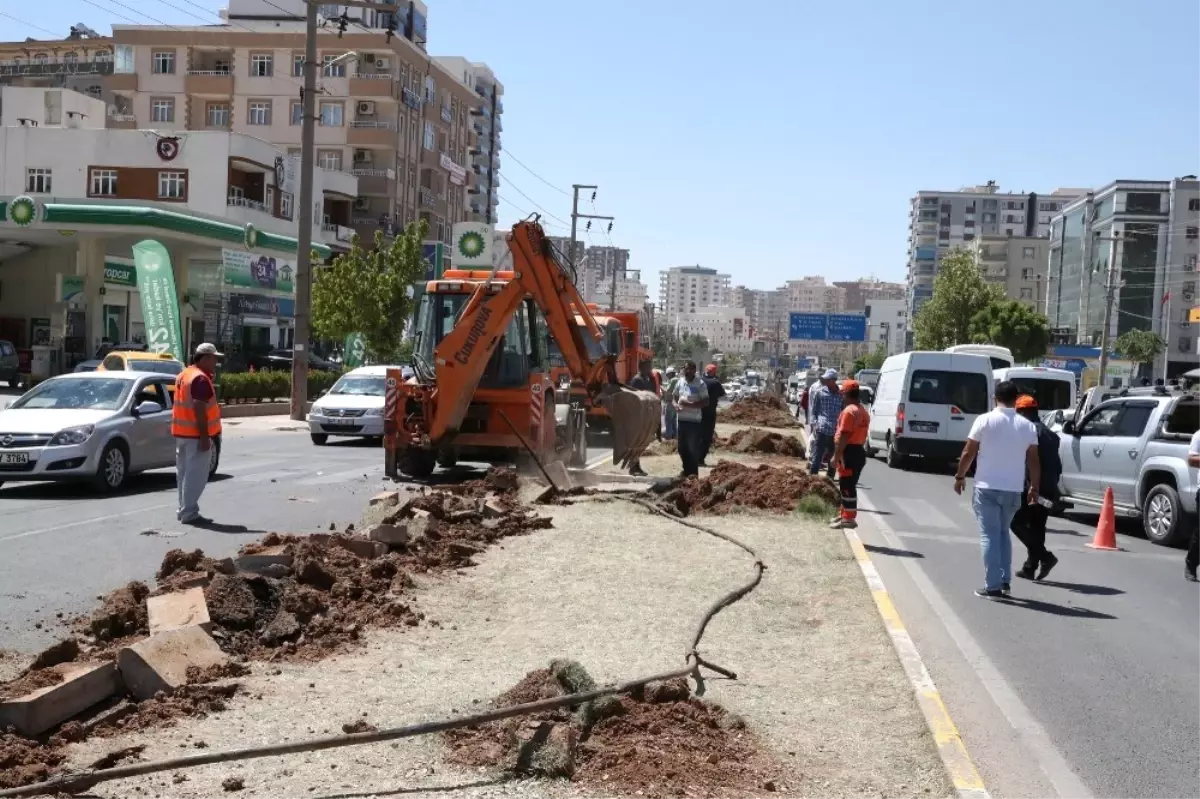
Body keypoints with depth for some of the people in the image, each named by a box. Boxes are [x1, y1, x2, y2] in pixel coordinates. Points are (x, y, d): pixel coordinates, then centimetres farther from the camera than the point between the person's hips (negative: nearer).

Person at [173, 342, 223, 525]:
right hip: (195, 435, -10)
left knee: (184, 472, 14)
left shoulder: (183, 375, 16)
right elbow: (199, 408, -23)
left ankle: (183, 509, 19)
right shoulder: (201, 379, -16)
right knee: (195, 475, -6)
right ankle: (189, 513, -6)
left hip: (181, 432, 10)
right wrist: (204, 436, -23)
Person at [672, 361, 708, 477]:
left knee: (693, 447, -4)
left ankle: (693, 472, 4)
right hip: (681, 419, 6)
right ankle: (686, 470, 24)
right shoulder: (679, 382, 8)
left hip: (694, 420, -6)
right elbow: (674, 397, 18)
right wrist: (675, 405, -5)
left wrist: (689, 404, -22)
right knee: (682, 447, 12)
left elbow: (705, 402, -13)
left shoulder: (700, 384, -9)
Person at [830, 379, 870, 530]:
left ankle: (849, 519, -3)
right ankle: (846, 514, 25)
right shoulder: (864, 411, 16)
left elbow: (844, 436, -21)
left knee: (847, 486, -5)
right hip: (859, 450, 10)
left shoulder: (849, 411, -17)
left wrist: (836, 455, -19)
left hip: (849, 452, -10)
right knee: (849, 485, 17)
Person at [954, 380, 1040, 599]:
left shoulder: (985, 420, -7)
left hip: (987, 487, -3)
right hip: (1013, 489, 3)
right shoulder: (1028, 426, 2)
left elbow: (969, 452, -5)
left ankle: (993, 586, -3)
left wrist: (960, 476, 9)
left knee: (989, 535, 1)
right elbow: (1033, 461, 4)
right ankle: (1004, 582, 18)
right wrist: (1034, 487, 15)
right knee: (1003, 533, 20)